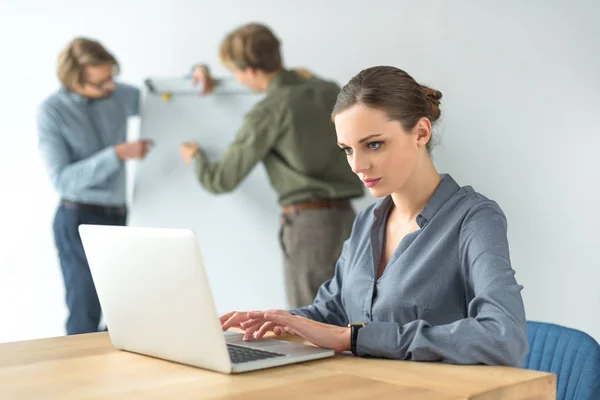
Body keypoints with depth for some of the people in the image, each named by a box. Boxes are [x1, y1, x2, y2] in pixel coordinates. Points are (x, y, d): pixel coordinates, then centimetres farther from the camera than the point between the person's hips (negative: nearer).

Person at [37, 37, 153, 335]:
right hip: (79, 220, -5)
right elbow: (62, 179, -15)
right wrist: (117, 154, -21)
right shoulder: (52, 111, -9)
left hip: (117, 217, 5)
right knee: (85, 317, -5)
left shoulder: (118, 95, 3)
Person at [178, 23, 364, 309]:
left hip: (307, 222, -7)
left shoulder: (269, 112, -10)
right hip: (345, 218, 7)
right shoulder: (330, 91, 6)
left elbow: (223, 180, -4)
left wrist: (195, 157, 14)